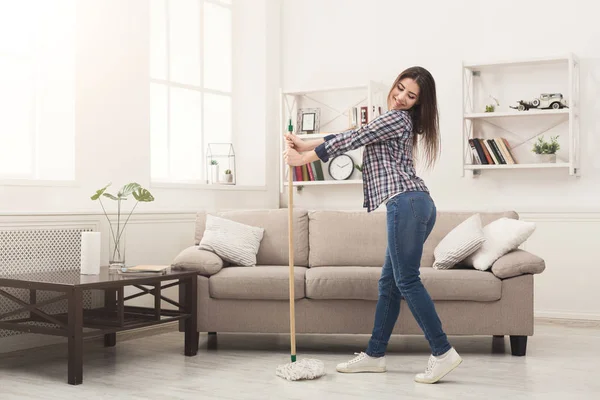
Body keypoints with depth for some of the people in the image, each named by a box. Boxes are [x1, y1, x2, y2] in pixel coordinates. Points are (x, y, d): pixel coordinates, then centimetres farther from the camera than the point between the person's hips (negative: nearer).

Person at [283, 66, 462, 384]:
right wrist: (305, 144, 23)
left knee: (407, 280, -8)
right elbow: (350, 137, 26)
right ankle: (374, 355, 15)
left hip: (406, 202, -10)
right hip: (416, 204, 10)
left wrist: (304, 158, 6)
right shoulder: (397, 120, 26)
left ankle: (443, 353, -6)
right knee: (389, 282, 10)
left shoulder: (397, 118, -3)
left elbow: (351, 140, -2)